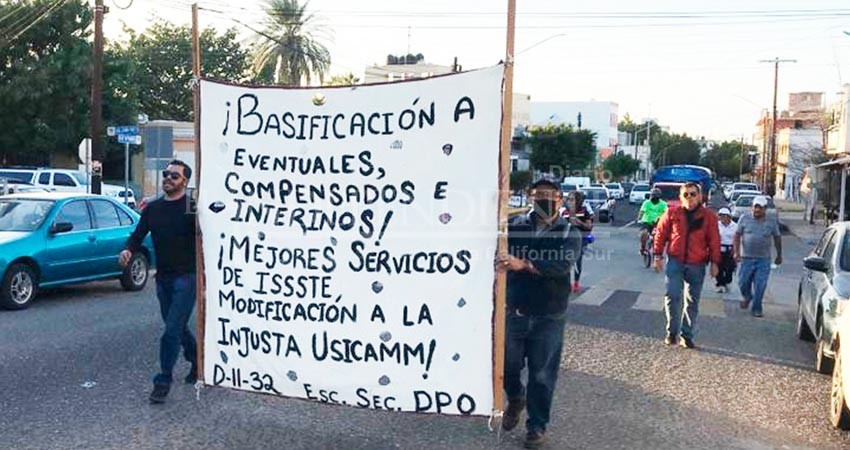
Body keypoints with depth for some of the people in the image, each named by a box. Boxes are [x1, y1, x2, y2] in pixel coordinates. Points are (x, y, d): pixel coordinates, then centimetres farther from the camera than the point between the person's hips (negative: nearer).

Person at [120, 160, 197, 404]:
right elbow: (139, 234, 8)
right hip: (163, 278, 7)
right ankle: (198, 361, 39)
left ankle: (163, 381, 2)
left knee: (172, 330, -9)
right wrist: (128, 250, -11)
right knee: (178, 328, 18)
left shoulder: (193, 208, -9)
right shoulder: (152, 208, 9)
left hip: (186, 277, -6)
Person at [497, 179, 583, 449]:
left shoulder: (569, 233, -2)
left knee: (542, 375, 7)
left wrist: (524, 264, -33)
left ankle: (537, 426, 25)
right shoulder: (515, 226, 2)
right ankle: (516, 399, 43)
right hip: (513, 312, 1)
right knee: (507, 365, 11)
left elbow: (563, 265, -20)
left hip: (548, 317, -1)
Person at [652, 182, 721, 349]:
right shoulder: (672, 213, -1)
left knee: (692, 302, 7)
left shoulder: (709, 217, 0)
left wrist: (714, 263, 0)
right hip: (675, 262, -1)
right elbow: (660, 234, 6)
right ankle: (672, 332, 4)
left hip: (697, 266, 1)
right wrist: (658, 256, 4)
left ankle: (686, 335, 18)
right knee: (673, 296, -12)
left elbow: (714, 241, 3)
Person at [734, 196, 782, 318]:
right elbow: (737, 235, 2)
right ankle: (747, 297, 36)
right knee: (743, 282, 5)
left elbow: (777, 238, 12)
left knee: (760, 287, -2)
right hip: (747, 257, 0)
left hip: (764, 259, 0)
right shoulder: (744, 218, 0)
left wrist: (779, 255, 14)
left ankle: (757, 309, 11)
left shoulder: (772, 222, 3)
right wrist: (737, 252, -6)